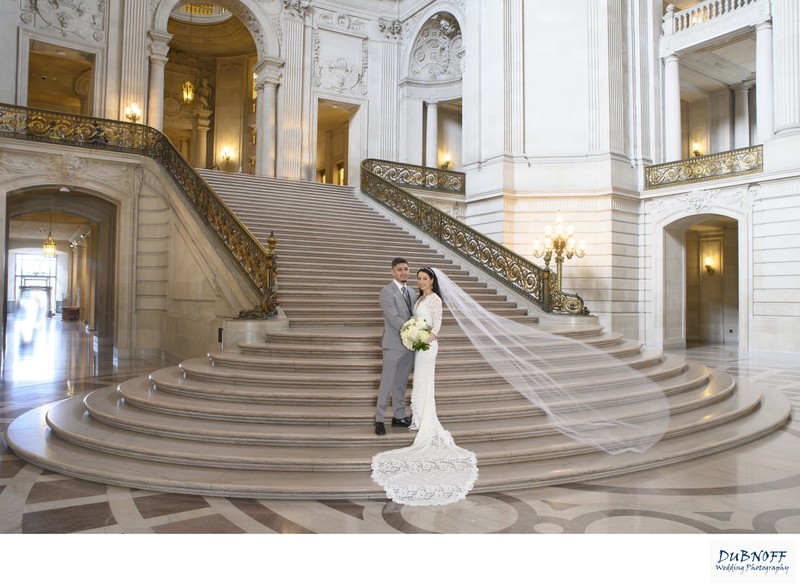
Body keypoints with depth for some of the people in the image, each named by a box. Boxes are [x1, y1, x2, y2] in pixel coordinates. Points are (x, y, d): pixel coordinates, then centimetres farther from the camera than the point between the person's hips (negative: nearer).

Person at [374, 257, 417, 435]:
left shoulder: (411, 292, 12)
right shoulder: (387, 292, -11)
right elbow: (394, 319, -19)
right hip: (394, 345, -6)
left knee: (401, 383, 15)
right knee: (387, 383, 0)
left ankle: (399, 417, 25)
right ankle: (379, 420, 11)